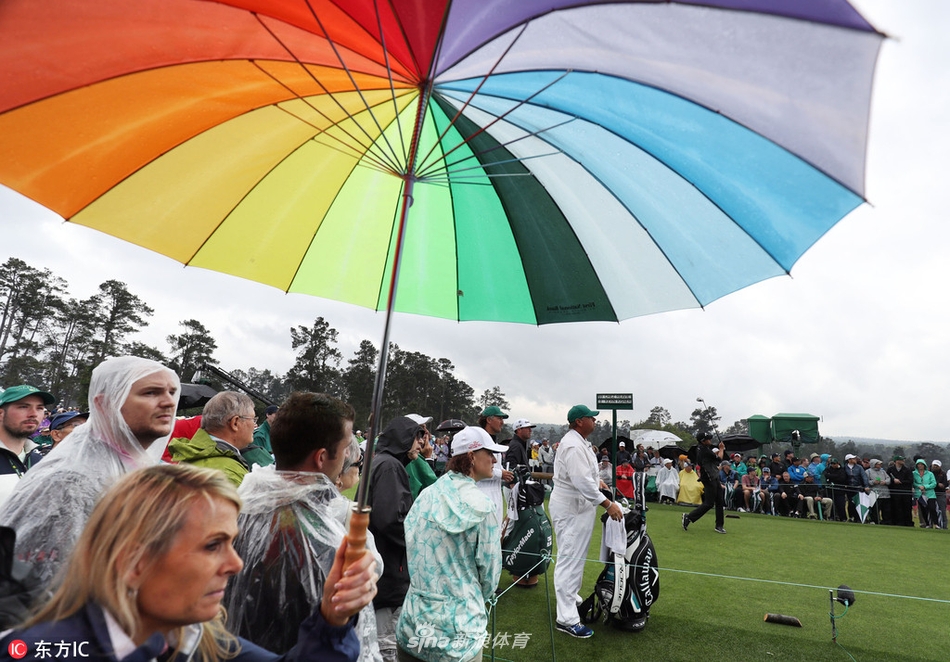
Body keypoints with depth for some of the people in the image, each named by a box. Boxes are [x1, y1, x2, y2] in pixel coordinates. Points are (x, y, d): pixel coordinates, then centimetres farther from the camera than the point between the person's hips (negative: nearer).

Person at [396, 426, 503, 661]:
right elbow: (490, 565, -8)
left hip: (416, 615, 4)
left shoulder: (426, 496, -3)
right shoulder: (481, 505, -15)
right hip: (458, 619, -3)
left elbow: (407, 543, 4)